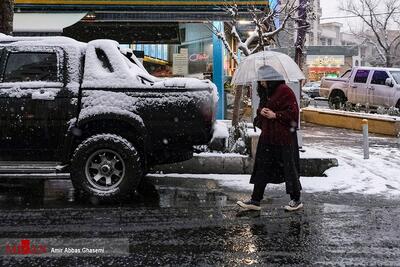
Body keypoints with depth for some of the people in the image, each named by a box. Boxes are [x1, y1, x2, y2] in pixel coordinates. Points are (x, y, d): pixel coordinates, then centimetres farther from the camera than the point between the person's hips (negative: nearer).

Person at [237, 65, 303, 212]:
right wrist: (261, 111, 0)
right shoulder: (266, 92, 13)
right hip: (267, 136, 9)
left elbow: (293, 113, -17)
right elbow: (261, 108, 23)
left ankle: (296, 200, 19)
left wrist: (275, 115, -17)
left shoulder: (284, 91, -14)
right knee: (262, 168, 9)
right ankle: (255, 200, 15)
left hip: (284, 137, -8)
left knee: (289, 169, 4)